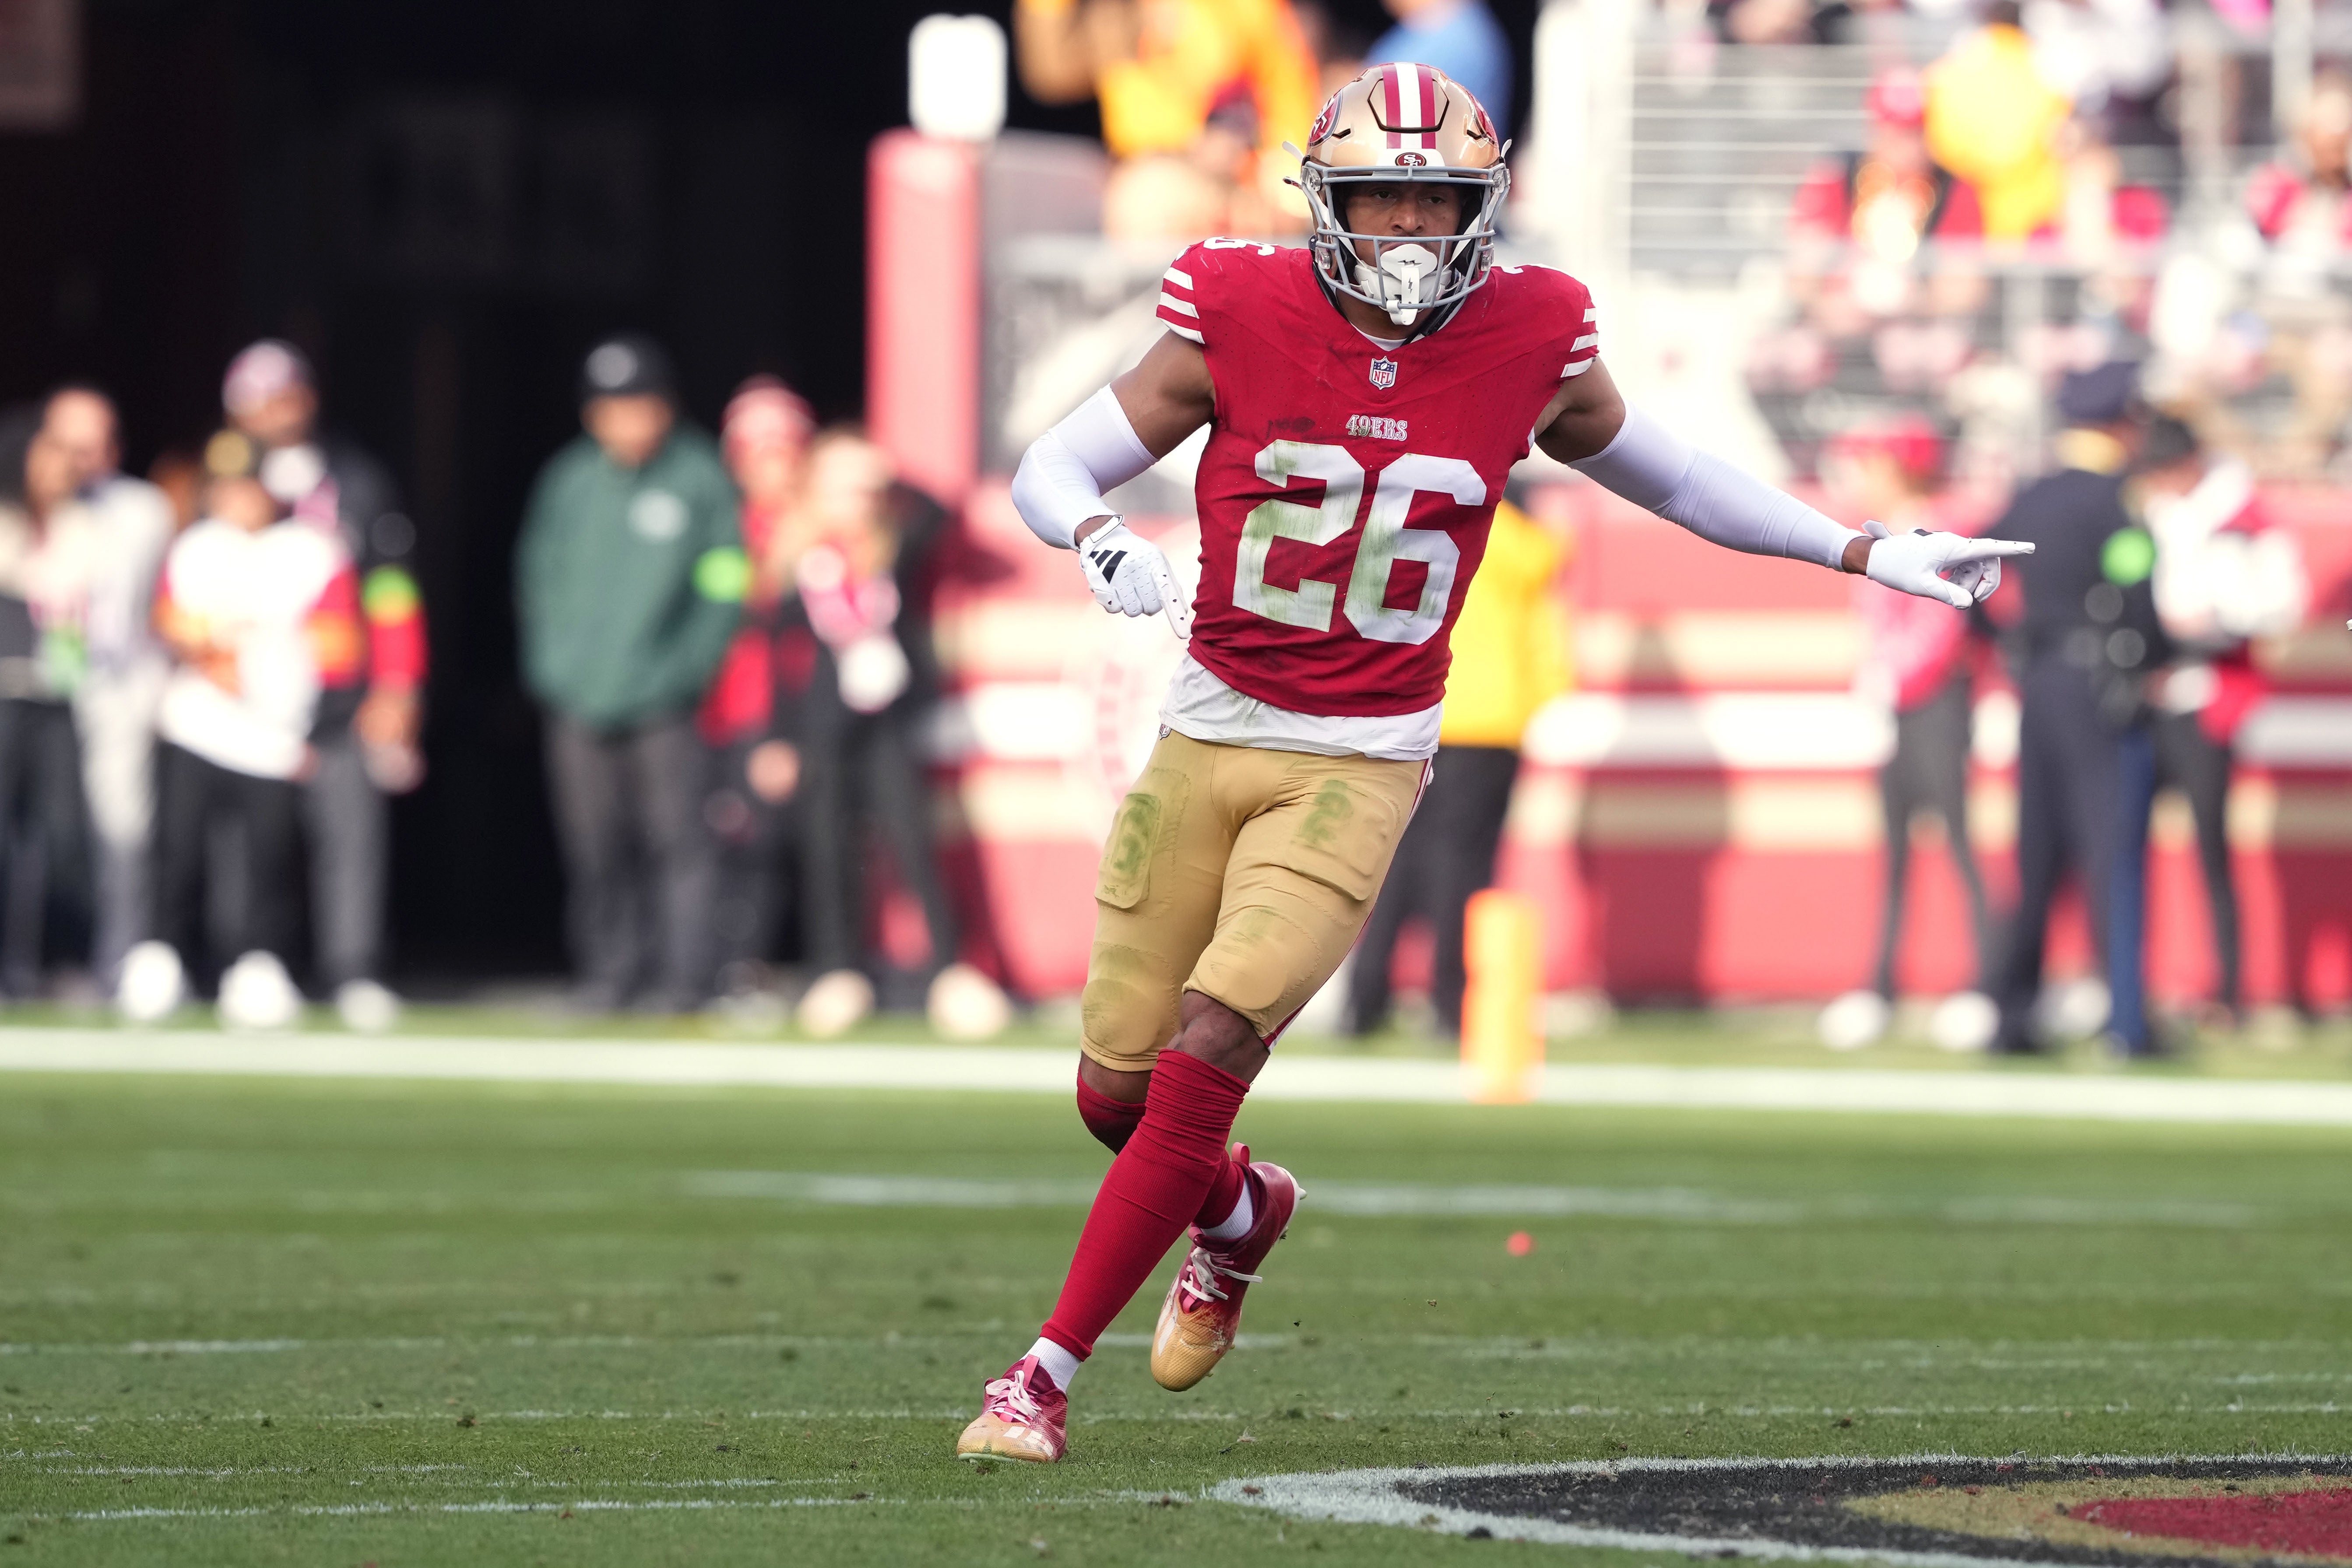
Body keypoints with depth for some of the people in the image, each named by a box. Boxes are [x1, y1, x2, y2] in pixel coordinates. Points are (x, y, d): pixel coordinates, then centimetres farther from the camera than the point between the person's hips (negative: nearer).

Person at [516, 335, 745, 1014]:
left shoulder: (700, 478, -1)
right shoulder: (569, 480, 8)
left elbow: (723, 588, 0)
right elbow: (539, 577, 14)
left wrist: (685, 667, -8)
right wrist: (549, 665, 3)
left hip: (661, 701, -3)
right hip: (579, 702, 3)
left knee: (675, 836, -5)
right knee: (594, 847, 5)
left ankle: (684, 971, -1)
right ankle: (610, 967, 15)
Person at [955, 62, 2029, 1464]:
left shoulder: (1528, 342, -5)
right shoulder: (1240, 320, -8)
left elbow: (1657, 469, 14)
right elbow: (1049, 471, -4)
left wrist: (1867, 553, 16)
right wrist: (1102, 540, -28)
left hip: (1359, 767, -1)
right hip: (1209, 737, 2)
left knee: (1201, 1063, -17)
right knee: (1118, 1093, 6)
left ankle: (1050, 1373, -6)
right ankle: (1242, 1213, 42)